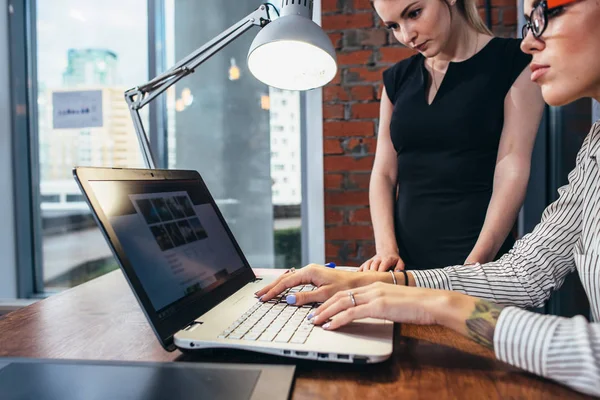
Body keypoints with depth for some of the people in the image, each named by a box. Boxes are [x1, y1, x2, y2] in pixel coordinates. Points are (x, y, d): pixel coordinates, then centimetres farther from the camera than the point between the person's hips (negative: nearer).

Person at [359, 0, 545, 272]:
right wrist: (386, 249, -10)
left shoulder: (514, 61, -3)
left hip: (482, 256, -3)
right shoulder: (397, 78, 8)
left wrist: (474, 265, -19)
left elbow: (513, 171, -11)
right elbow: (384, 173, 3)